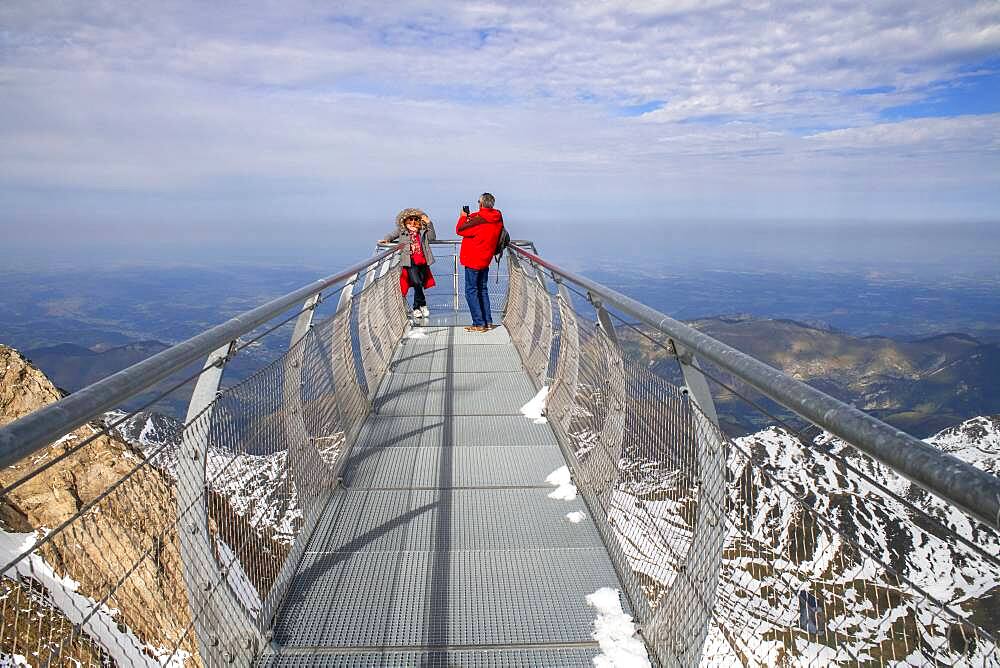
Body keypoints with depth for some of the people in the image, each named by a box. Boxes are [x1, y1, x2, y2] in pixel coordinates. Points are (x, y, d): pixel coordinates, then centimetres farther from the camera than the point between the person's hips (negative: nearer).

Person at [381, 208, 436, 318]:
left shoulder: (423, 231, 13)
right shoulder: (402, 231, 10)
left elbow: (432, 238, 3)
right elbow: (392, 235, 17)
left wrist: (429, 224, -3)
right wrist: (386, 239, -3)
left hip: (422, 261, 3)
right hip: (410, 262, -3)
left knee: (421, 283, 7)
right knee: (417, 283, -17)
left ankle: (416, 308, 23)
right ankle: (422, 305, 1)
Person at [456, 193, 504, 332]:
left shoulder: (478, 219, -21)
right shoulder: (497, 218, 3)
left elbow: (459, 230, -12)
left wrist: (463, 217, 5)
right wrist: (470, 217, 13)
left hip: (473, 261, -8)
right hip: (485, 260, 8)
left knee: (471, 291, -1)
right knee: (482, 290, 17)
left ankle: (479, 324, -3)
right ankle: (488, 322, 18)